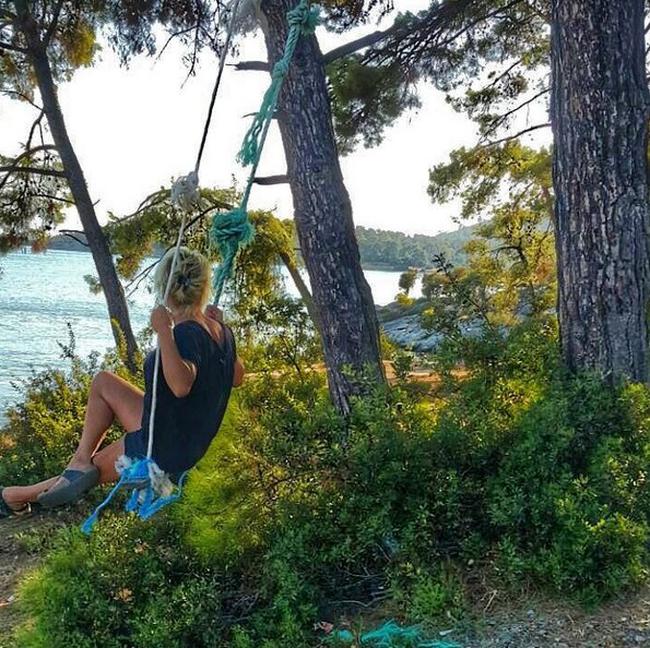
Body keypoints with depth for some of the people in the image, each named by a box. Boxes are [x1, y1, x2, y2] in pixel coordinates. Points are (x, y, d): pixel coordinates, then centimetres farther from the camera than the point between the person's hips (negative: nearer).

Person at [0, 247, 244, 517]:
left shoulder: (187, 334, -27)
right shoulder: (222, 333, -1)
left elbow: (181, 385, -46)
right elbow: (237, 377, 15)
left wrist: (164, 332, -45)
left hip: (163, 449, -8)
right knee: (103, 382, 13)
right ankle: (80, 462, 11)